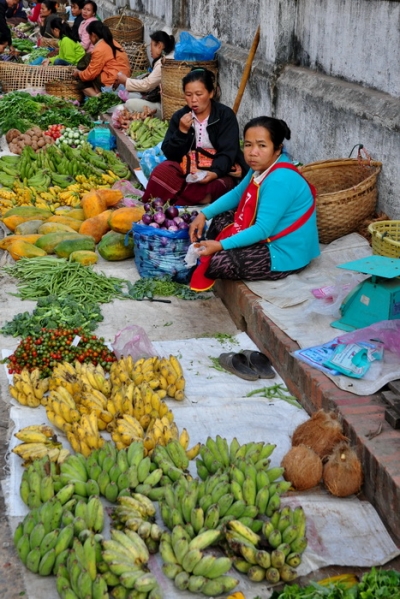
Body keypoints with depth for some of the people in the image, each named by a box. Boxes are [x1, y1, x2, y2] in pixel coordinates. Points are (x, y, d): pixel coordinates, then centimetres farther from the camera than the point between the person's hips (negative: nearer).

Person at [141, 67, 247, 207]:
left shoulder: (226, 115, -4)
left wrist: (214, 172, -34)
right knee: (162, 171, -28)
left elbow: (227, 153, -14)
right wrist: (182, 131, -17)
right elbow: (169, 153, -1)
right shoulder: (180, 116, 5)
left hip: (219, 172, -3)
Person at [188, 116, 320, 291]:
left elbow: (262, 230, -29)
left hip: (285, 254, -10)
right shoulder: (263, 166, -1)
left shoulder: (279, 181, -30)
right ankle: (205, 267, 19)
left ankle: (207, 269, 16)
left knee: (217, 262, -17)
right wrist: (204, 214, 4)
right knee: (221, 219, 16)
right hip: (269, 236, 10)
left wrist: (221, 245, -28)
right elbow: (237, 194, 14)